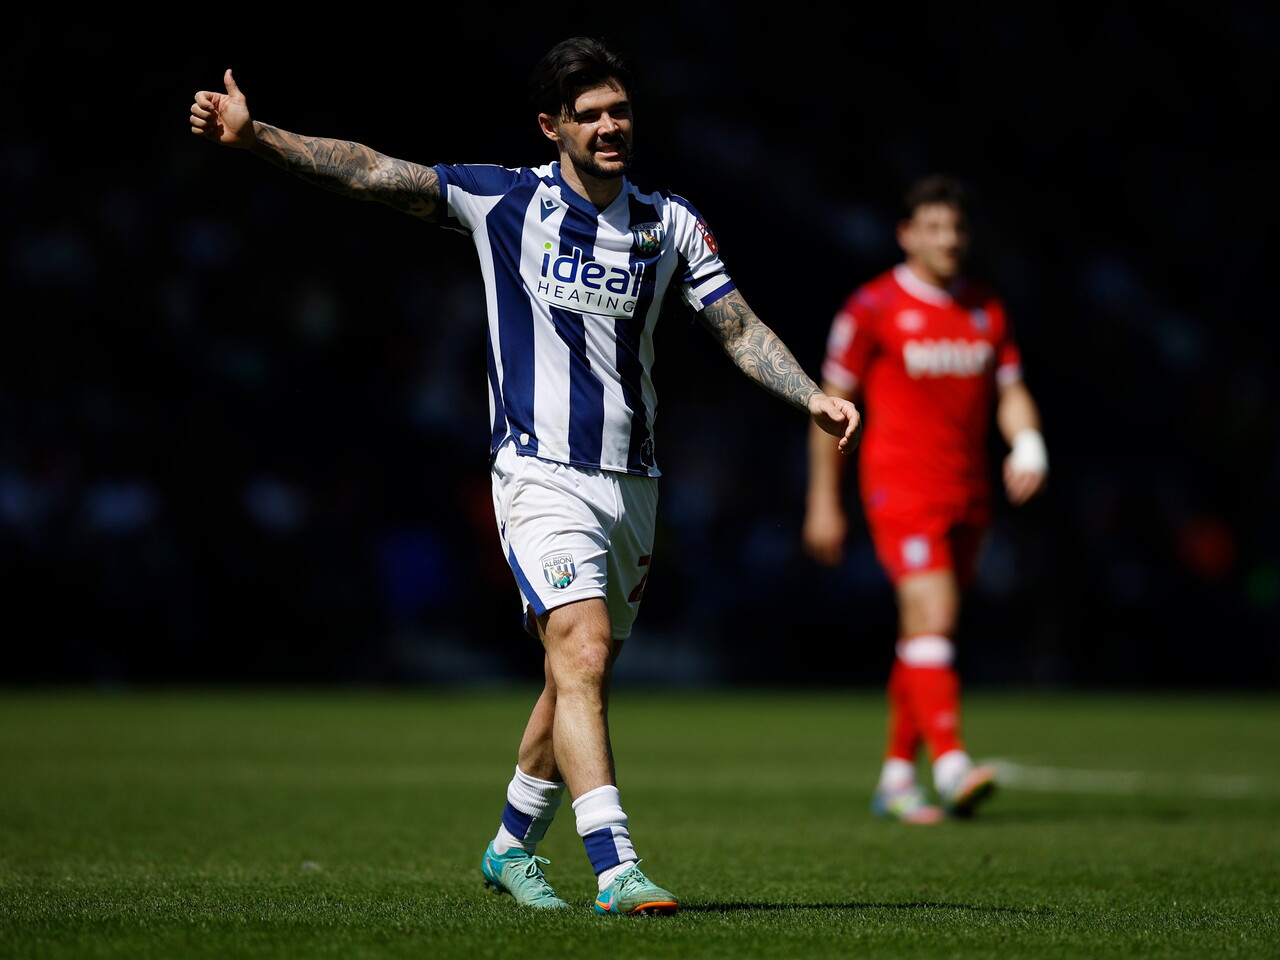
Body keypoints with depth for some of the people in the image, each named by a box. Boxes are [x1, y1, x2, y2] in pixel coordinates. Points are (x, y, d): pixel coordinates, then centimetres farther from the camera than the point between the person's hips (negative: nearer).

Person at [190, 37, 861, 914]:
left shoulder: (671, 223, 6)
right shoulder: (505, 200, -3)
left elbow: (739, 328, 10)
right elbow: (369, 173, -8)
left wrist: (814, 396, -5)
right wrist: (254, 136, -18)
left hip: (631, 480, 5)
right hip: (542, 473, -5)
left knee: (583, 677, 13)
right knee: (582, 653, -21)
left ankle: (513, 846, 33)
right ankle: (615, 867, -26)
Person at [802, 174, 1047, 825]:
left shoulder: (987, 309, 12)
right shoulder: (872, 307, -3)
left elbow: (1010, 392, 15)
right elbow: (832, 403, 1)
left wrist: (1027, 444, -8)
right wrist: (823, 502, -1)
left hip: (968, 495, 6)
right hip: (902, 488, -6)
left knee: (926, 637, 9)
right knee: (932, 617, -20)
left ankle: (897, 777, 17)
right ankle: (951, 765, -29)